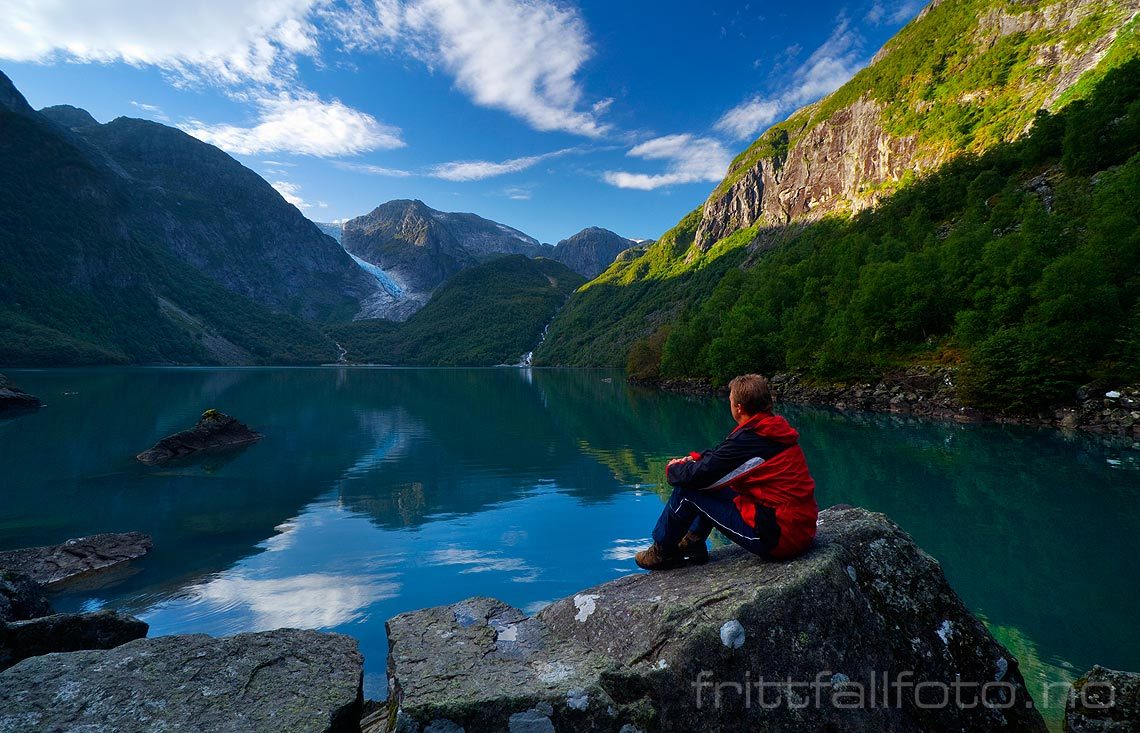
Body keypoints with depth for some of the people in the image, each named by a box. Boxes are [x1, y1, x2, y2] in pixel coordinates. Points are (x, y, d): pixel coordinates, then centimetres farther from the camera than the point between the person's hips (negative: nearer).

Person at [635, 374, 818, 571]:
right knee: (712, 483, 19)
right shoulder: (778, 430, 6)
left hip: (777, 538, -9)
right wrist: (693, 459, 9)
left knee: (686, 490, -4)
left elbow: (696, 475, -17)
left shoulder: (747, 438, -22)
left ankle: (663, 553, 16)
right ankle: (693, 542, 28)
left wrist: (673, 468, 4)